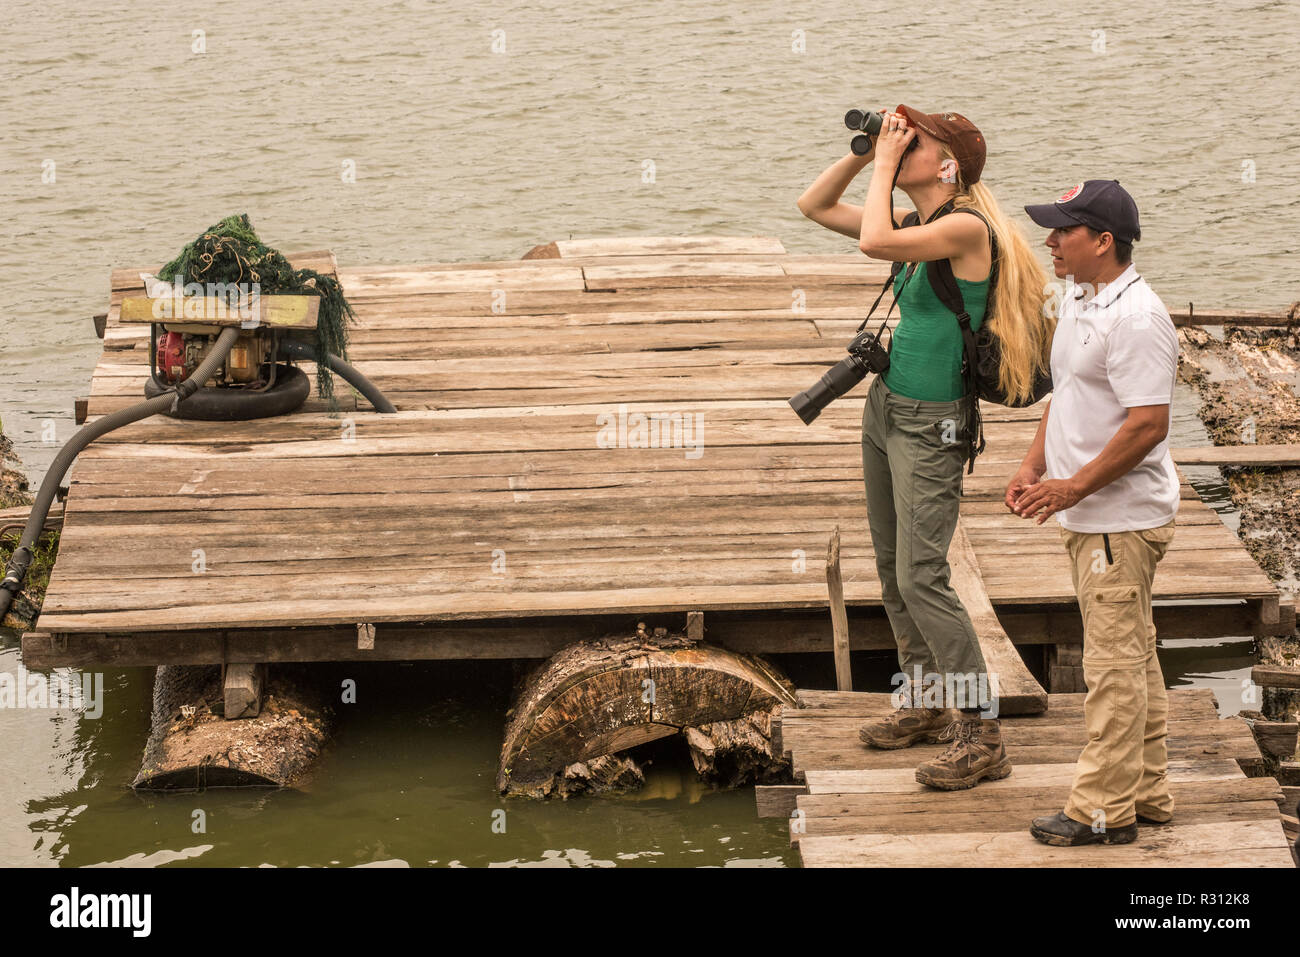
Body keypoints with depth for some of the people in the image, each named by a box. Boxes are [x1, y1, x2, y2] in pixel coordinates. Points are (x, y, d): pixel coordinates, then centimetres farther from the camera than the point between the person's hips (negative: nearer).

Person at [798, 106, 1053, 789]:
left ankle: (981, 737, -7)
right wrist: (866, 152, 3)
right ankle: (926, 704, 28)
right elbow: (814, 206, 16)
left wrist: (884, 163, -18)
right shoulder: (921, 230, 9)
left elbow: (874, 242, -31)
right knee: (893, 568, 15)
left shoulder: (967, 227, -17)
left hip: (931, 424, -9)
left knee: (921, 578, -12)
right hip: (885, 406, 9)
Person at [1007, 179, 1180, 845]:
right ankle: (1147, 793, 25)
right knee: (1133, 656, 16)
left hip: (1122, 520, -10)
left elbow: (1147, 423, -25)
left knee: (1114, 662, -5)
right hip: (1090, 516, 10)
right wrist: (1034, 466, 11)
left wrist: (1073, 488, -22)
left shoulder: (1136, 319, -21)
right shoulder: (1078, 301, 12)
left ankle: (1103, 809, 0)